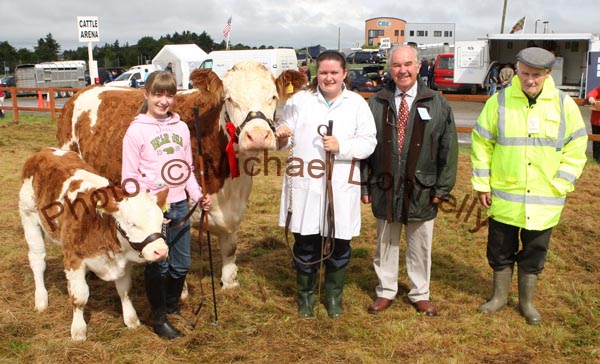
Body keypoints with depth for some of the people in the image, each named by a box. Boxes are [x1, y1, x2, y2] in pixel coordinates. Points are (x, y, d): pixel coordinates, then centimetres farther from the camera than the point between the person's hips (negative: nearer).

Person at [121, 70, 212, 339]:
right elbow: (129, 177, -8)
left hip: (180, 206, 5)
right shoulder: (136, 130, -8)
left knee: (181, 264, 14)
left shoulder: (181, 128, 6)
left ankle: (173, 306, 38)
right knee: (158, 266, 5)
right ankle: (159, 319, 23)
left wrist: (198, 195, 0)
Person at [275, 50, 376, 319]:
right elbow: (285, 142, 10)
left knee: (339, 244, 9)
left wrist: (341, 146, -17)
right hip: (305, 186, 0)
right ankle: (305, 295, 29)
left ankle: (334, 296, 32)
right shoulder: (299, 101, 6)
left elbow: (368, 143, 0)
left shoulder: (357, 104, 4)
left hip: (341, 188, 0)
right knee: (305, 243, 8)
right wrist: (281, 137, -14)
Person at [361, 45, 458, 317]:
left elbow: (449, 148, 1)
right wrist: (364, 185, 0)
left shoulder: (436, 104, -1)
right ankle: (385, 291, 31)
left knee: (420, 246, 12)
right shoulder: (376, 103, 1)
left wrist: (442, 188, -3)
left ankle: (420, 294, 31)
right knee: (386, 243, 14)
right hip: (385, 188, 1)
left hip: (421, 189, 0)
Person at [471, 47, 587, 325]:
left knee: (535, 253, 14)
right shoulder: (499, 101, -5)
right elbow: (481, 143, 0)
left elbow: (576, 149, 4)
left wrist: (560, 185, -4)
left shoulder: (564, 105, -2)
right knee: (501, 251, 12)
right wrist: (482, 184, -2)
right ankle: (500, 296, 33)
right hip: (504, 197, 0)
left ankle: (526, 301, 33)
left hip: (544, 201, 1)